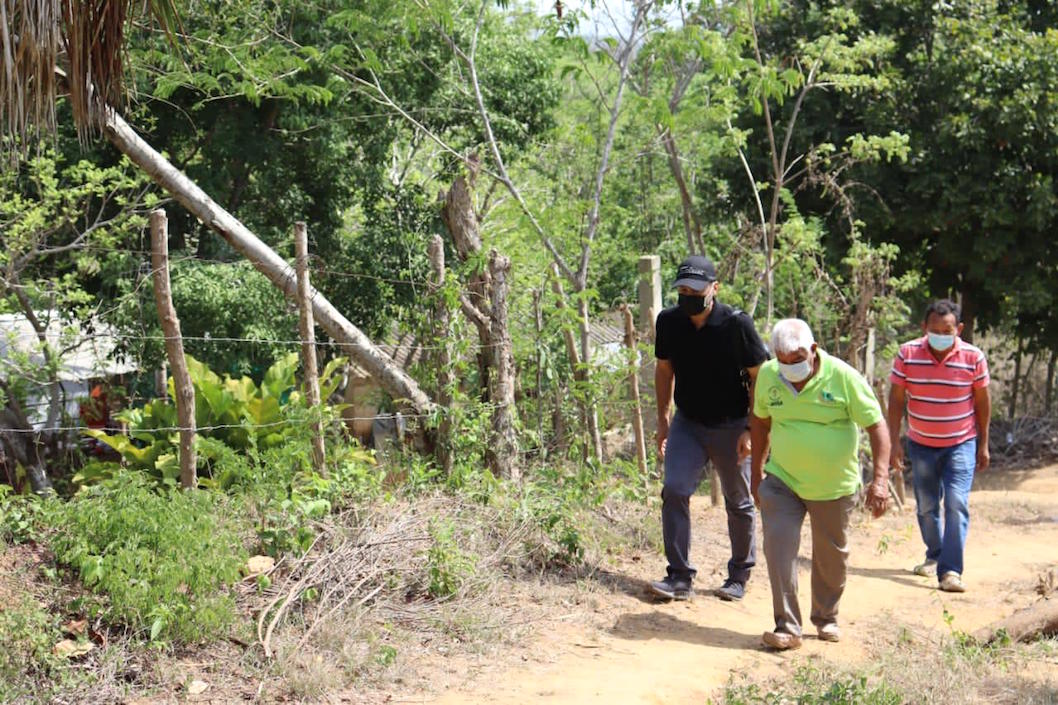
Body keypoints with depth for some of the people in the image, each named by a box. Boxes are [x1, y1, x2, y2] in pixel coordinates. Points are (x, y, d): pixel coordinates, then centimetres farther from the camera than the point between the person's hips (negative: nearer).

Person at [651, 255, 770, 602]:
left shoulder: (737, 324, -18)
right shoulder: (669, 322, -6)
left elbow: (759, 378, -11)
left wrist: (751, 429, -15)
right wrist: (662, 420, 8)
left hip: (731, 427, -3)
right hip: (687, 423, 3)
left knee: (739, 504, 9)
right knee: (674, 491, -13)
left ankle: (739, 576, 27)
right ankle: (679, 576, -6)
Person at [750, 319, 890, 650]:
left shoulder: (844, 377, -17)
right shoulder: (768, 375, -7)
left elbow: (877, 426, -14)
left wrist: (880, 479, -23)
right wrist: (757, 472, 14)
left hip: (834, 486, -1)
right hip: (781, 481, 1)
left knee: (832, 555, 13)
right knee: (778, 546, -14)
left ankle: (827, 618, 35)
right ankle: (787, 627, -9)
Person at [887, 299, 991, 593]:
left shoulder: (973, 357, -14)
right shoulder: (907, 354, -13)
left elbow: (982, 401, -2)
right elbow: (896, 399, -6)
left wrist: (983, 444, 2)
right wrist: (895, 442, -8)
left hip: (961, 444, -2)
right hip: (921, 444, 2)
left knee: (956, 504, -15)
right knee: (926, 507, 13)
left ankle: (950, 571, -15)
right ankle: (935, 555, 37)